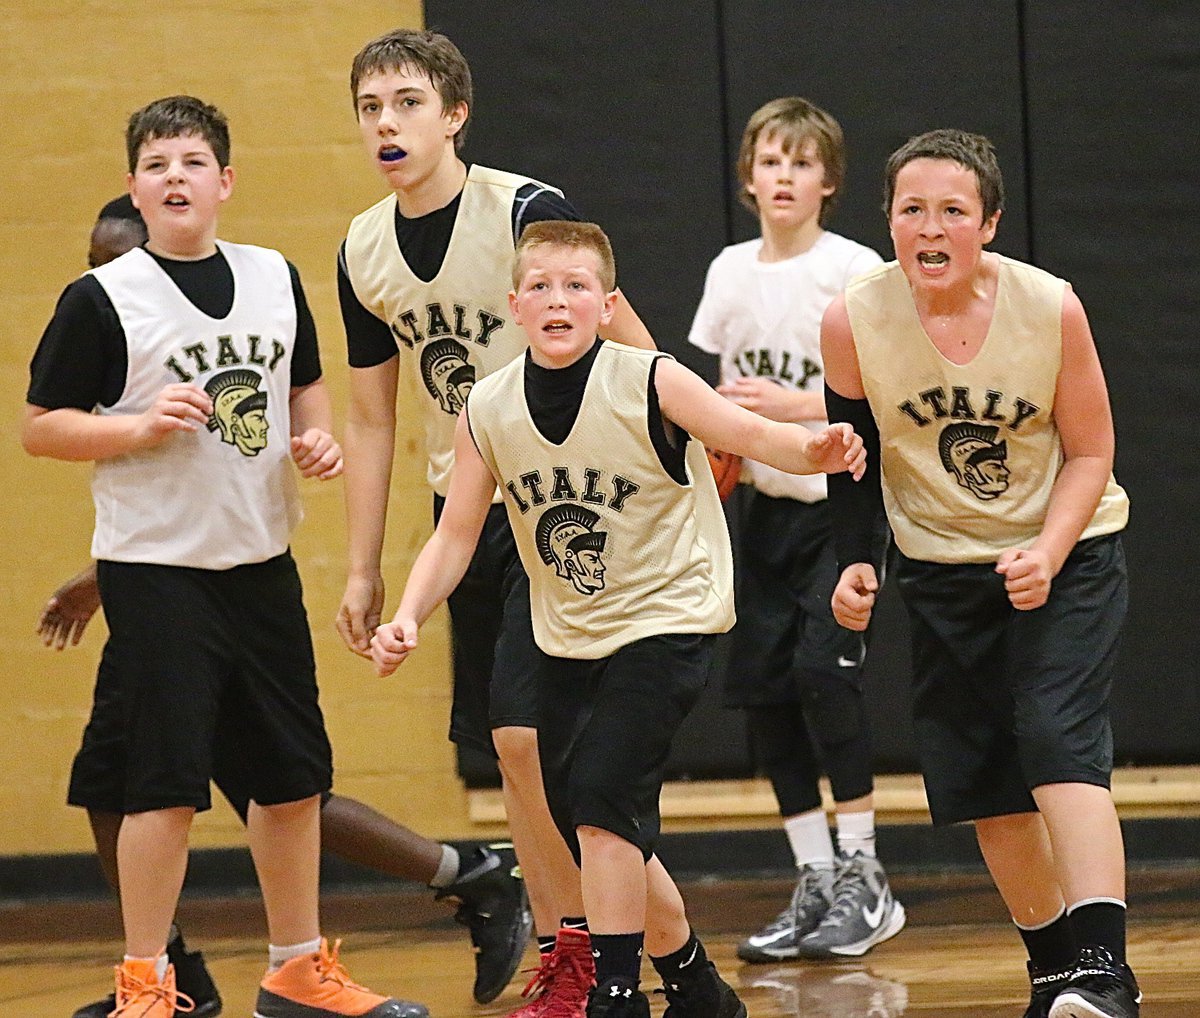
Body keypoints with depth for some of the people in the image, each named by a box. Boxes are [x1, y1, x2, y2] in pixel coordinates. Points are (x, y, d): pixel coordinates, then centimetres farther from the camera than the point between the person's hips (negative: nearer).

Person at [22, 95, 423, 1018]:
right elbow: (40, 426, -6)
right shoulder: (102, 300, -8)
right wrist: (141, 428, -19)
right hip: (156, 568, -5)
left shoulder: (275, 280, 7)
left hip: (262, 561, 5)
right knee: (165, 782, -7)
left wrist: (319, 439, 2)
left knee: (293, 774, 11)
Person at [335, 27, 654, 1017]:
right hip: (466, 510, 6)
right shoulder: (364, 253, 5)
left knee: (525, 732, -15)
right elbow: (371, 423, 13)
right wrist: (363, 571, 12)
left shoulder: (526, 212, -15)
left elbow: (633, 347, -11)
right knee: (513, 750, 7)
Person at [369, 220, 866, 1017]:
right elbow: (457, 535, 0)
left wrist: (812, 449, -46)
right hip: (569, 643, 6)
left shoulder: (649, 384, -17)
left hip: (667, 622, -6)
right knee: (596, 833, 12)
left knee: (600, 797, -22)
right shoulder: (488, 412, -5)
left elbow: (748, 434, -24)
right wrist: (409, 618, -15)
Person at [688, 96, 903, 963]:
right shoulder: (731, 272, 6)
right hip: (768, 504, 6)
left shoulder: (855, 271, -10)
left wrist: (796, 406, -23)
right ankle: (816, 887, 12)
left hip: (846, 502, -6)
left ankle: (864, 880, -8)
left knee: (823, 666, -18)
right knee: (761, 683, 2)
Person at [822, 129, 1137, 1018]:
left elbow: (1090, 453, -8)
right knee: (981, 780, 5)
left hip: (1067, 554, -3)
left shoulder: (1051, 307, -19)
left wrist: (1048, 556, -21)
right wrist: (853, 563, -12)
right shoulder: (854, 321, -15)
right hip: (942, 570, 3)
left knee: (1059, 743, -21)